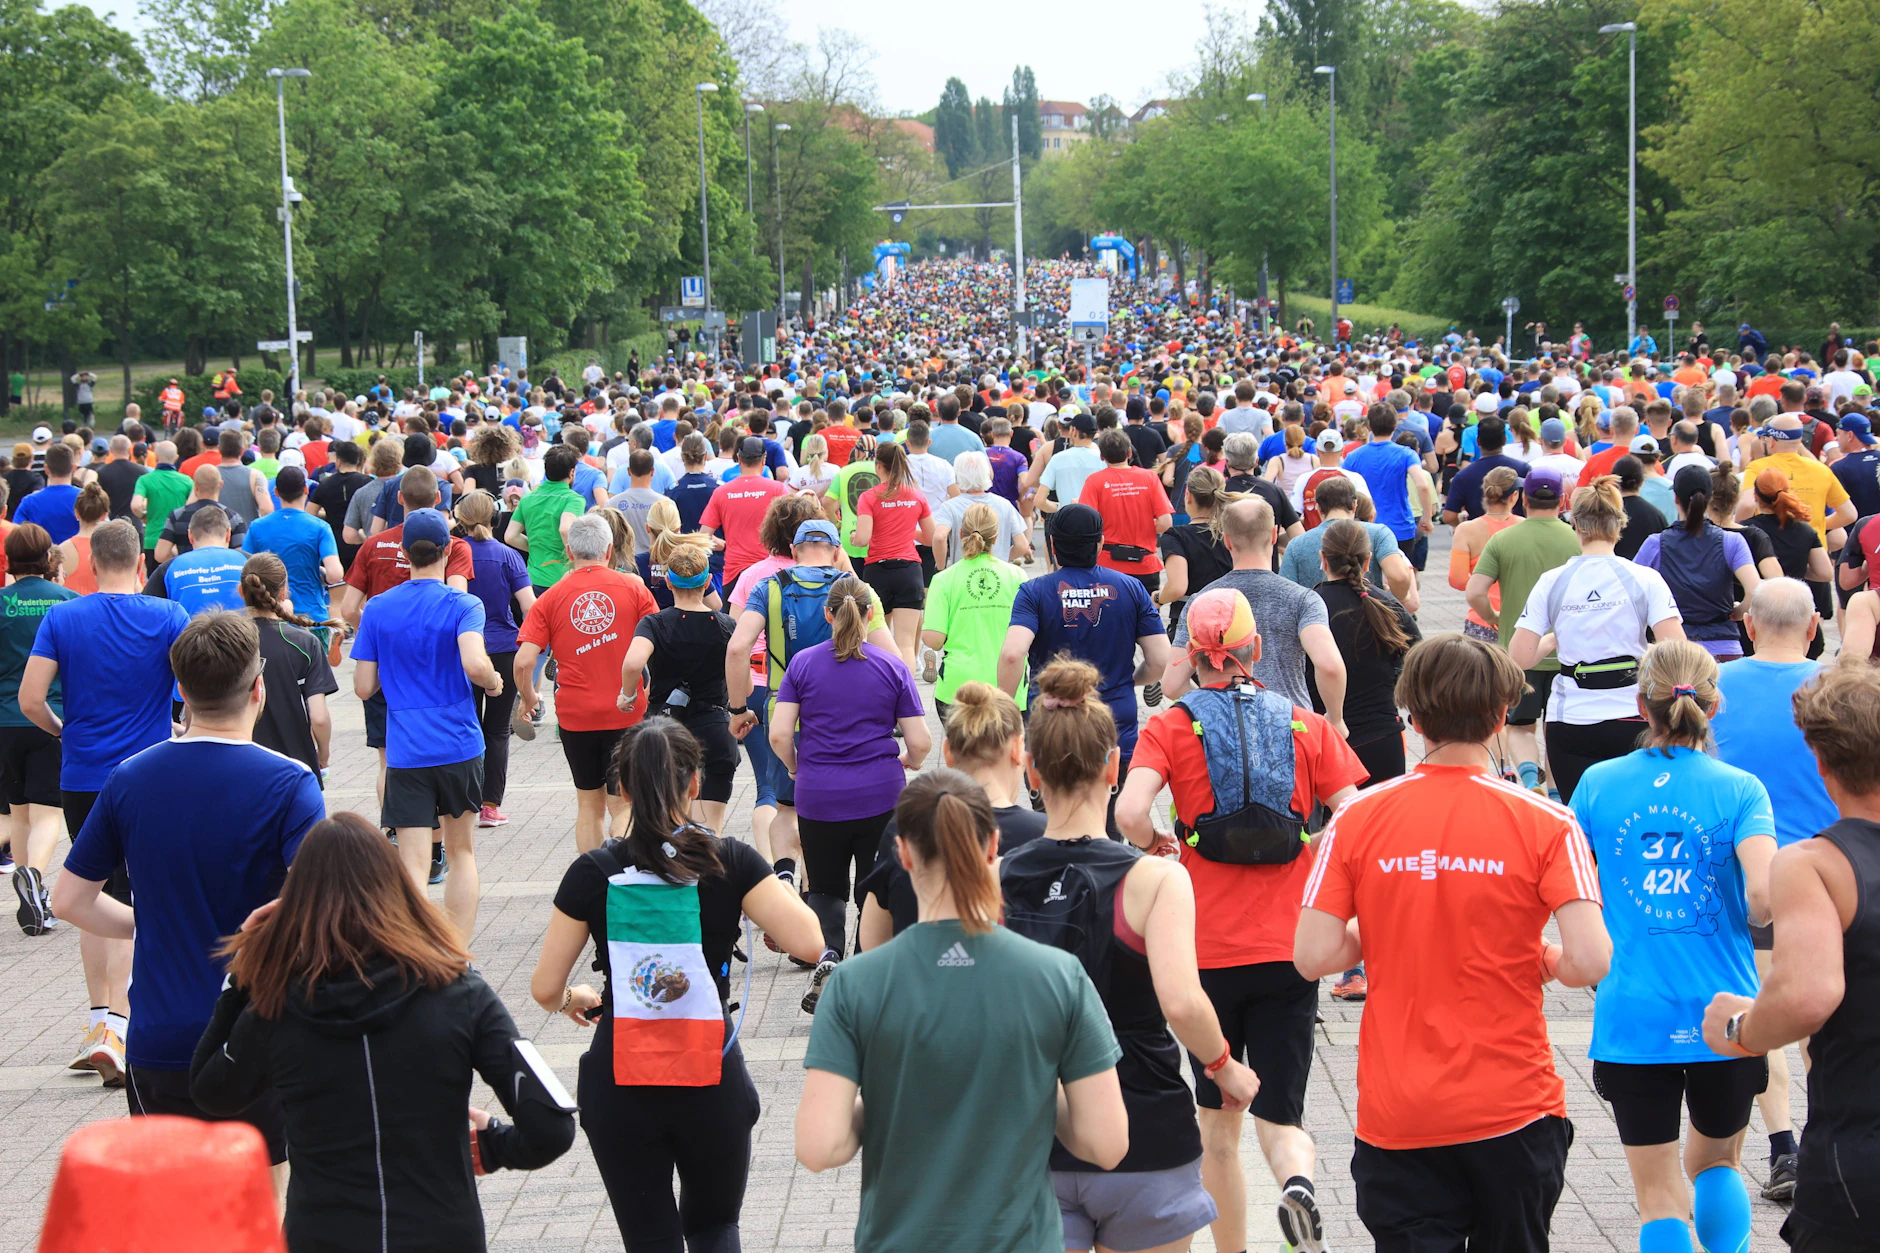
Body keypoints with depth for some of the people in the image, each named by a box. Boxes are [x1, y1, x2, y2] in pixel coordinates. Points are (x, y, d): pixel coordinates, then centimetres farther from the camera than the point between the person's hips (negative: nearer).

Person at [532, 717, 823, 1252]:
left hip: (620, 1092, 0)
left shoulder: (594, 873, -5)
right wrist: (780, 883, 4)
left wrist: (574, 1001, 21)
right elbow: (809, 942, -15)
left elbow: (545, 989, -2)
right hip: (711, 1084, 0)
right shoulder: (730, 862, -7)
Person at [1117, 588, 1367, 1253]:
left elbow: (1130, 812, -16)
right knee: (1280, 1115, 3)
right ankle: (1297, 1180, -27)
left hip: (1208, 949, -1)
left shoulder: (1171, 727, 0)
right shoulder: (1305, 725, 5)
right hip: (1289, 950, 1)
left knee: (1218, 1121, 15)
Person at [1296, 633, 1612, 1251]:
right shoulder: (1545, 824, -8)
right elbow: (1591, 963, -16)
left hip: (1396, 1119, 1)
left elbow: (1312, 957, -7)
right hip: (1513, 1108, 0)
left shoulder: (1357, 819, -4)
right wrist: (1542, 958, 6)